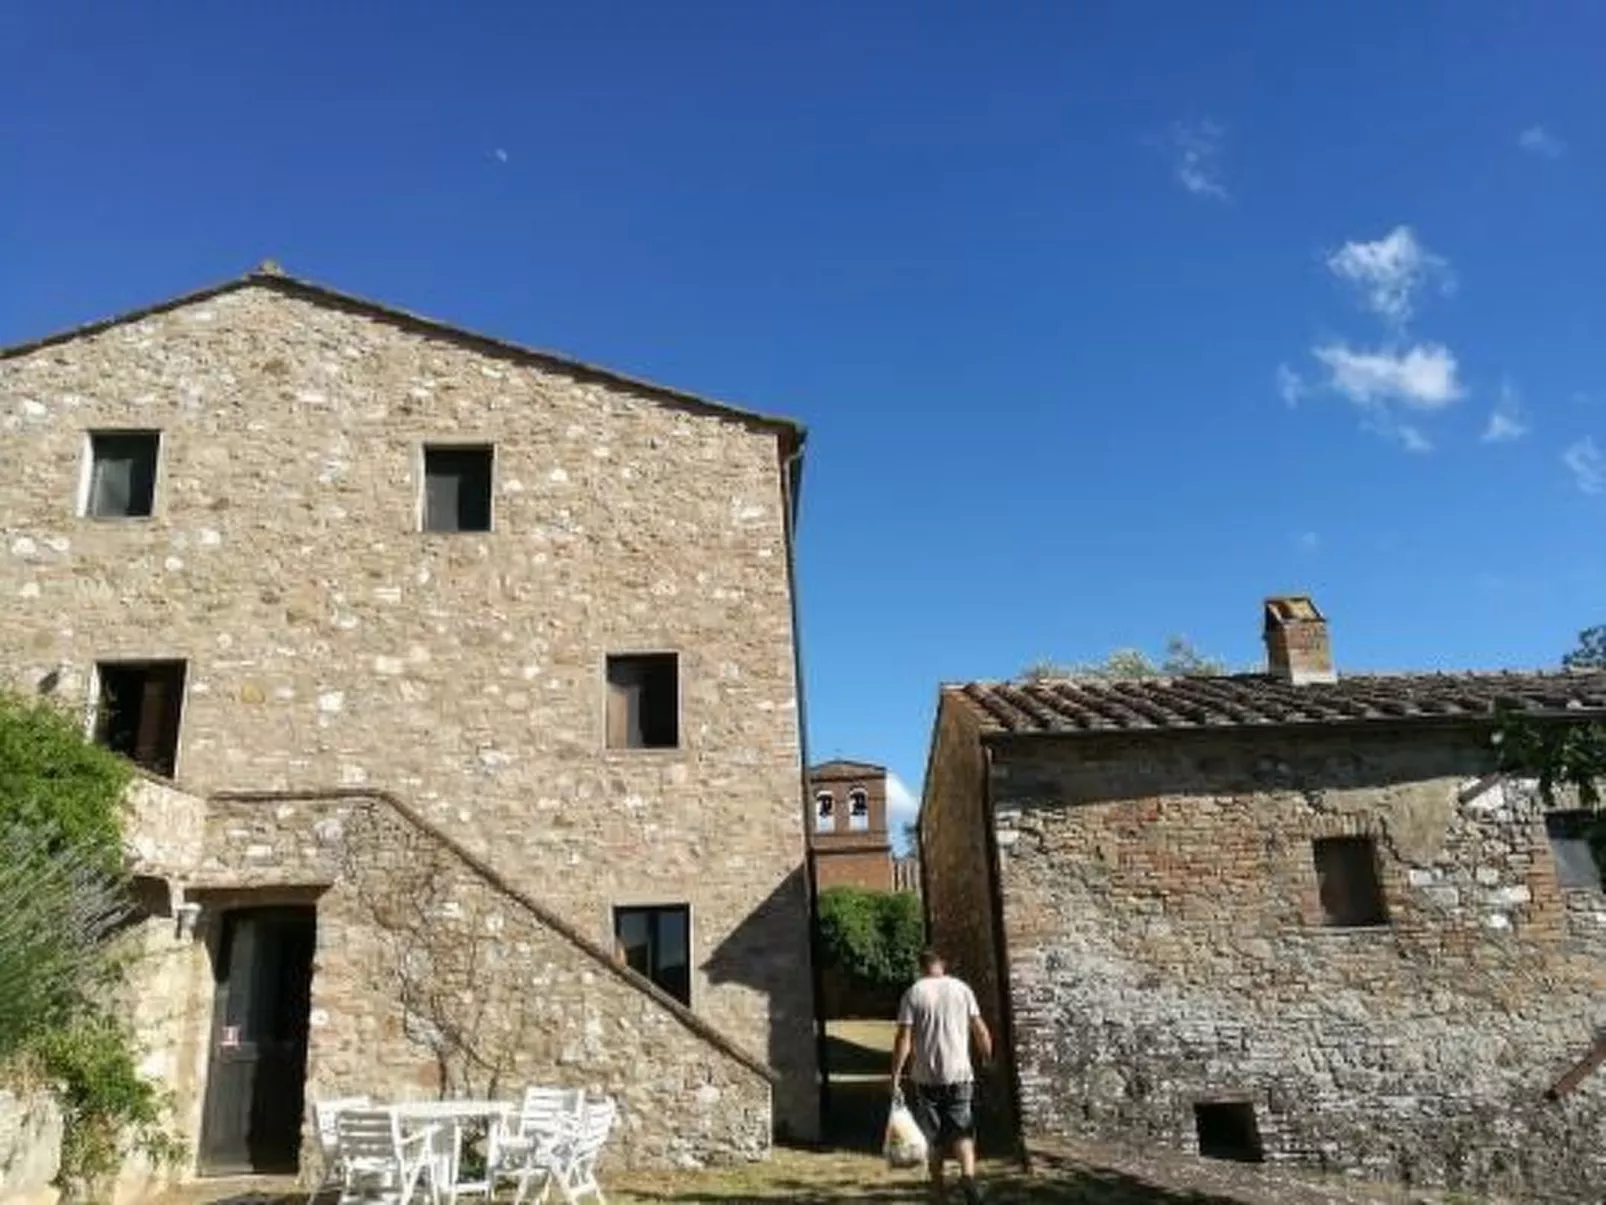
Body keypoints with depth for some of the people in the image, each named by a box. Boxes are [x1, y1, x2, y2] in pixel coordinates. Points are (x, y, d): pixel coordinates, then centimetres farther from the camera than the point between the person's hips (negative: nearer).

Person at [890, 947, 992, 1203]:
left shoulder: (913, 993, -3)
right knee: (962, 1129, 5)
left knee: (933, 1135, 12)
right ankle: (968, 1173, -19)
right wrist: (988, 1060, 16)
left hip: (926, 1076, 0)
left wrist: (895, 1078, -6)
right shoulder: (961, 988, 2)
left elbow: (904, 1039, -9)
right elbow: (981, 1031, 1)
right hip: (959, 1073, 1)